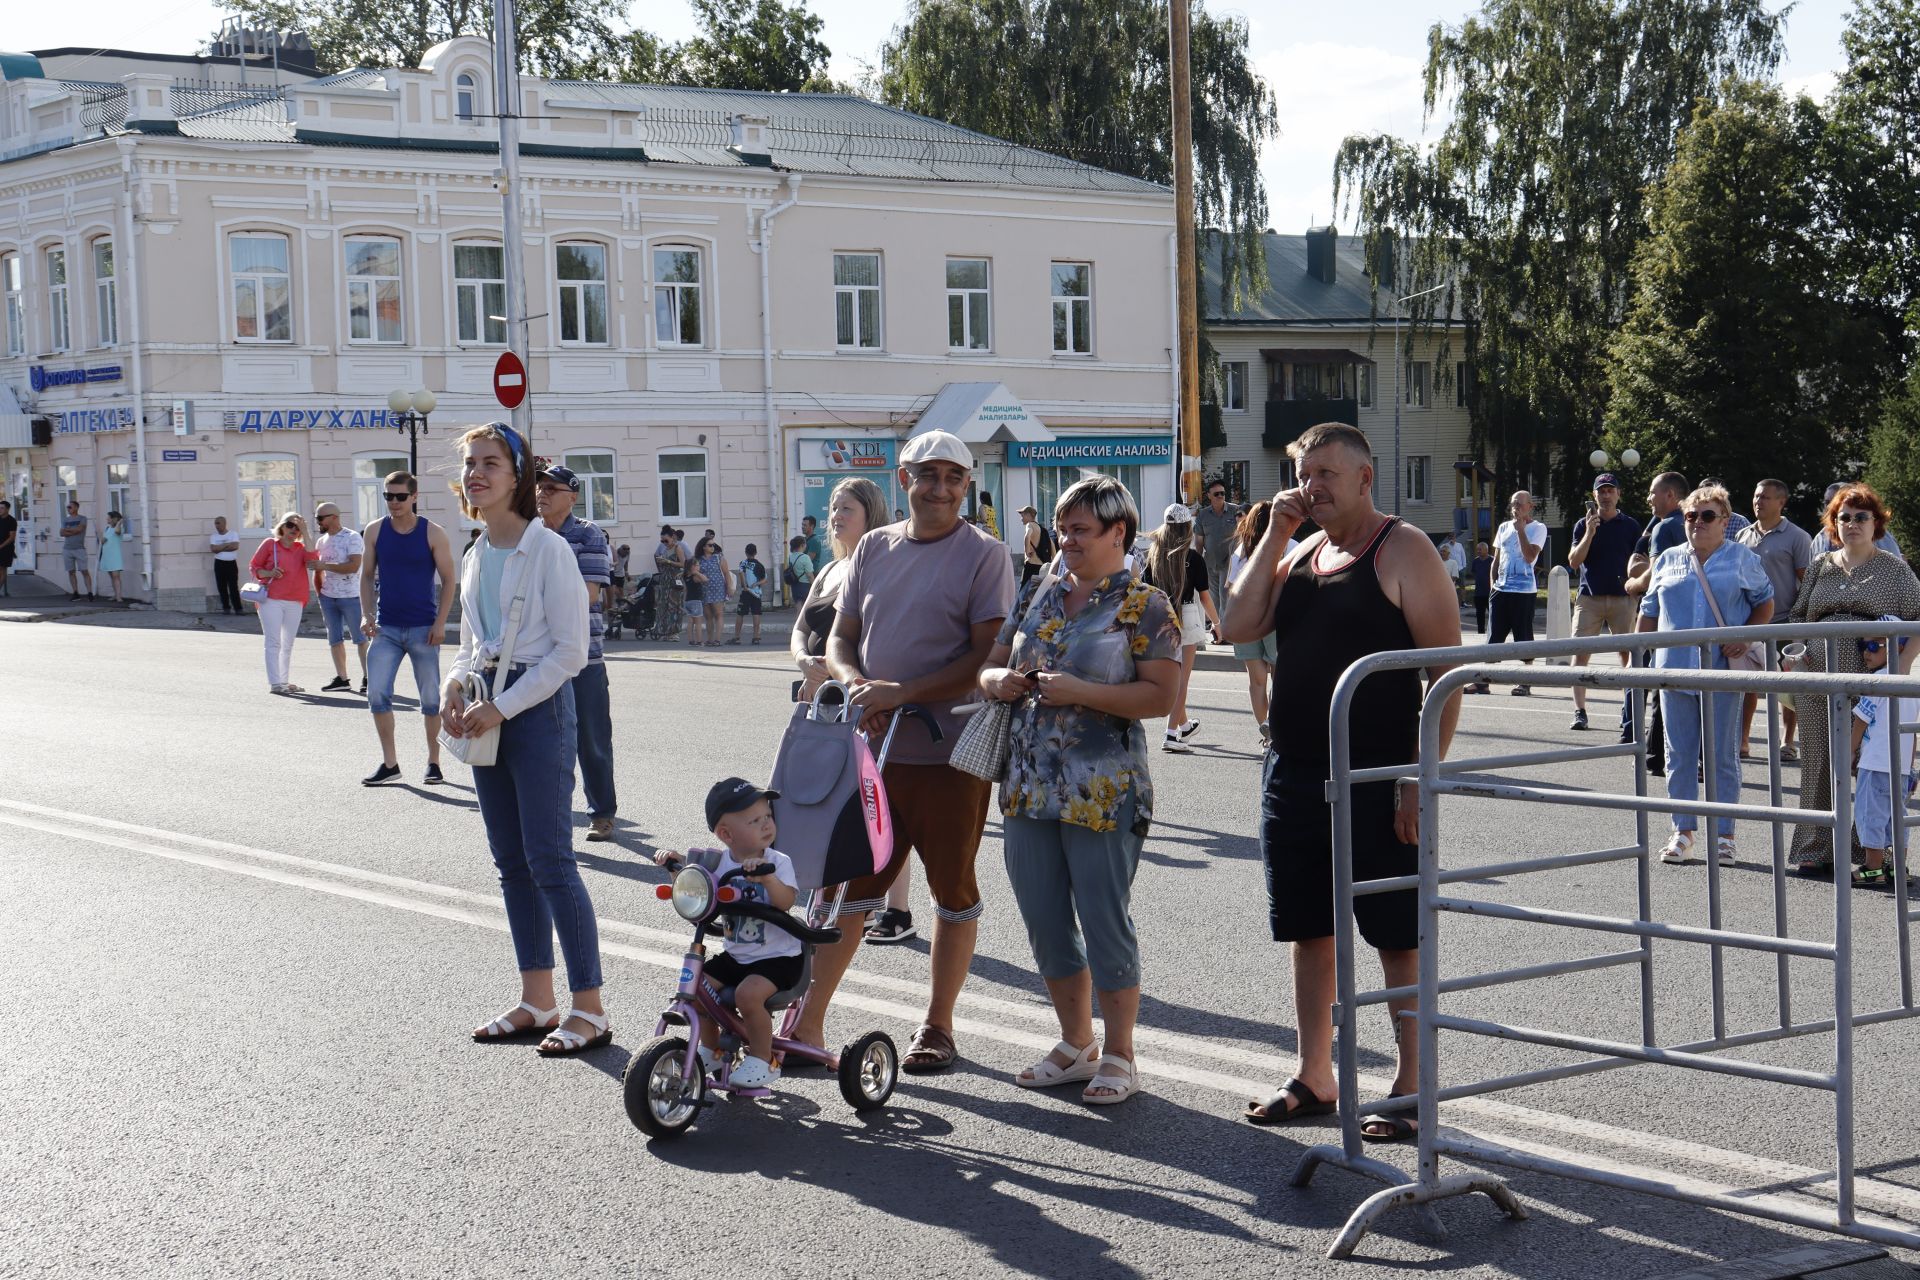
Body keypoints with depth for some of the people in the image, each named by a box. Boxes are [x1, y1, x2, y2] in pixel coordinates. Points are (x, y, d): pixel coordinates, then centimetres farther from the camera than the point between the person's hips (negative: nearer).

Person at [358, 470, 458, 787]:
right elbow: (367, 576, 9)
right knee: (377, 694, -6)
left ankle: (433, 762, 17)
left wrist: (440, 623, -10)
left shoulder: (433, 533, -4)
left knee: (430, 699, 3)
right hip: (386, 628, 2)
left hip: (423, 629, -2)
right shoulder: (375, 531, 4)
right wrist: (366, 615, -4)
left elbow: (449, 580, -2)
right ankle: (389, 764, 3)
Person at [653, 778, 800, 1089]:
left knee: (749, 993, -27)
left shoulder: (777, 862, -11)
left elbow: (786, 901, -26)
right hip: (736, 954, 5)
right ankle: (710, 1049, 19)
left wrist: (767, 877, -44)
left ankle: (762, 1061, -8)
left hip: (779, 956, -5)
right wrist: (673, 860, -14)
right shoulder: (717, 861, -1)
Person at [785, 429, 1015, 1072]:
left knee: (953, 891, 9)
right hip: (872, 747, 4)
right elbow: (840, 638, 14)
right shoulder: (874, 548, 10)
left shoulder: (984, 555, -5)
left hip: (950, 753, -4)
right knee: (846, 882, 7)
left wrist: (902, 692, -19)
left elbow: (989, 654, -13)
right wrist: (856, 682, -8)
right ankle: (807, 1024, 13)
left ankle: (938, 1026, 22)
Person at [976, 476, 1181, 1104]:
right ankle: (1077, 1044, 26)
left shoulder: (1145, 606, -5)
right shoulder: (1039, 593, 13)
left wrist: (1080, 692, -20)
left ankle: (1118, 1054, 11)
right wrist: (998, 681, -5)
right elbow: (992, 663, 19)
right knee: (1045, 922, 11)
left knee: (1105, 921, -2)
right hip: (1028, 786, 6)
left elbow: (1160, 696, -14)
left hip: (1102, 792, -6)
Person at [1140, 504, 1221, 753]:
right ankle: (1171, 735, -6)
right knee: (1181, 678, -1)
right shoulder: (1193, 558, -8)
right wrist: (1216, 621, 11)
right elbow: (1204, 595, -4)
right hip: (1186, 618, -4)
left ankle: (1184, 725, 36)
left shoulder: (1152, 555, 1)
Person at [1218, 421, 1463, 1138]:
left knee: (1398, 939, 1)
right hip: (1294, 775, 7)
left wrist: (1420, 778, -17)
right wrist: (1275, 536, 0)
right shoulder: (1300, 553, 15)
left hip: (1376, 779, -7)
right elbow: (1238, 626, 5)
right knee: (1308, 931, 13)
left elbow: (1446, 671, -12)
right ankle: (1314, 1079, 25)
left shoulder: (1403, 551, -7)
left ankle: (1410, 1091, 9)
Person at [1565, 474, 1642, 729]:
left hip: (1622, 598, 0)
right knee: (1581, 652, -6)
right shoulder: (1583, 524, 8)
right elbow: (1573, 562, -1)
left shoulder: (1630, 526, 8)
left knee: (1627, 652, -2)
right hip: (1589, 597, 0)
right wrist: (1590, 533, -12)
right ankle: (1579, 711, -5)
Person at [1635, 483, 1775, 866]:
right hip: (1674, 669, 3)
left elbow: (1765, 602, 8)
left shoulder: (1742, 559, 4)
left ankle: (1723, 835, 7)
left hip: (1723, 672, -3)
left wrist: (1745, 636, -7)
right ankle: (1682, 831, 14)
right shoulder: (1668, 561, 12)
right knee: (1679, 754, 6)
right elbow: (1649, 612, 15)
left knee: (1722, 756, 1)